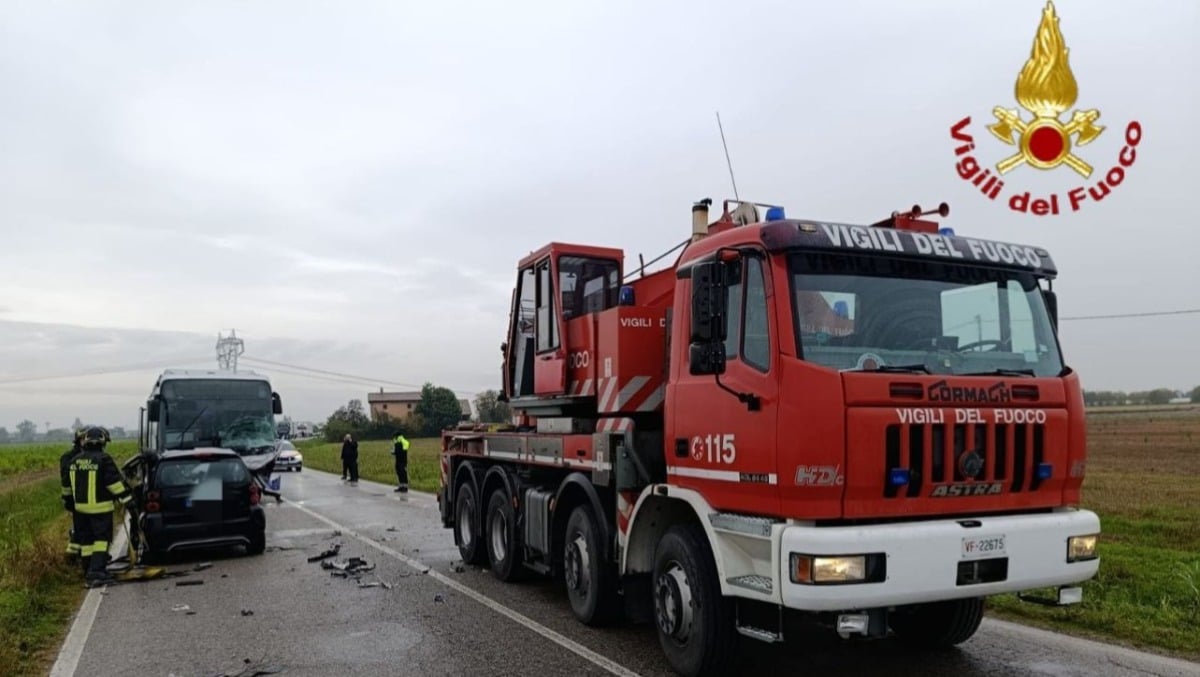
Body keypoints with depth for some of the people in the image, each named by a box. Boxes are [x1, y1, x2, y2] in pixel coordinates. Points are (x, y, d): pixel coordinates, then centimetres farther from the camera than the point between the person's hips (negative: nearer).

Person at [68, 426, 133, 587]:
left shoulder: (75, 461, 8)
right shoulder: (104, 459, -14)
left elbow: (72, 484, 20)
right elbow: (115, 482, -15)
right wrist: (127, 499, -9)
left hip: (81, 507, 7)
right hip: (100, 507, -6)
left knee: (86, 540, 12)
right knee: (101, 539, -4)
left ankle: (90, 572, 18)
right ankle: (97, 570, -15)